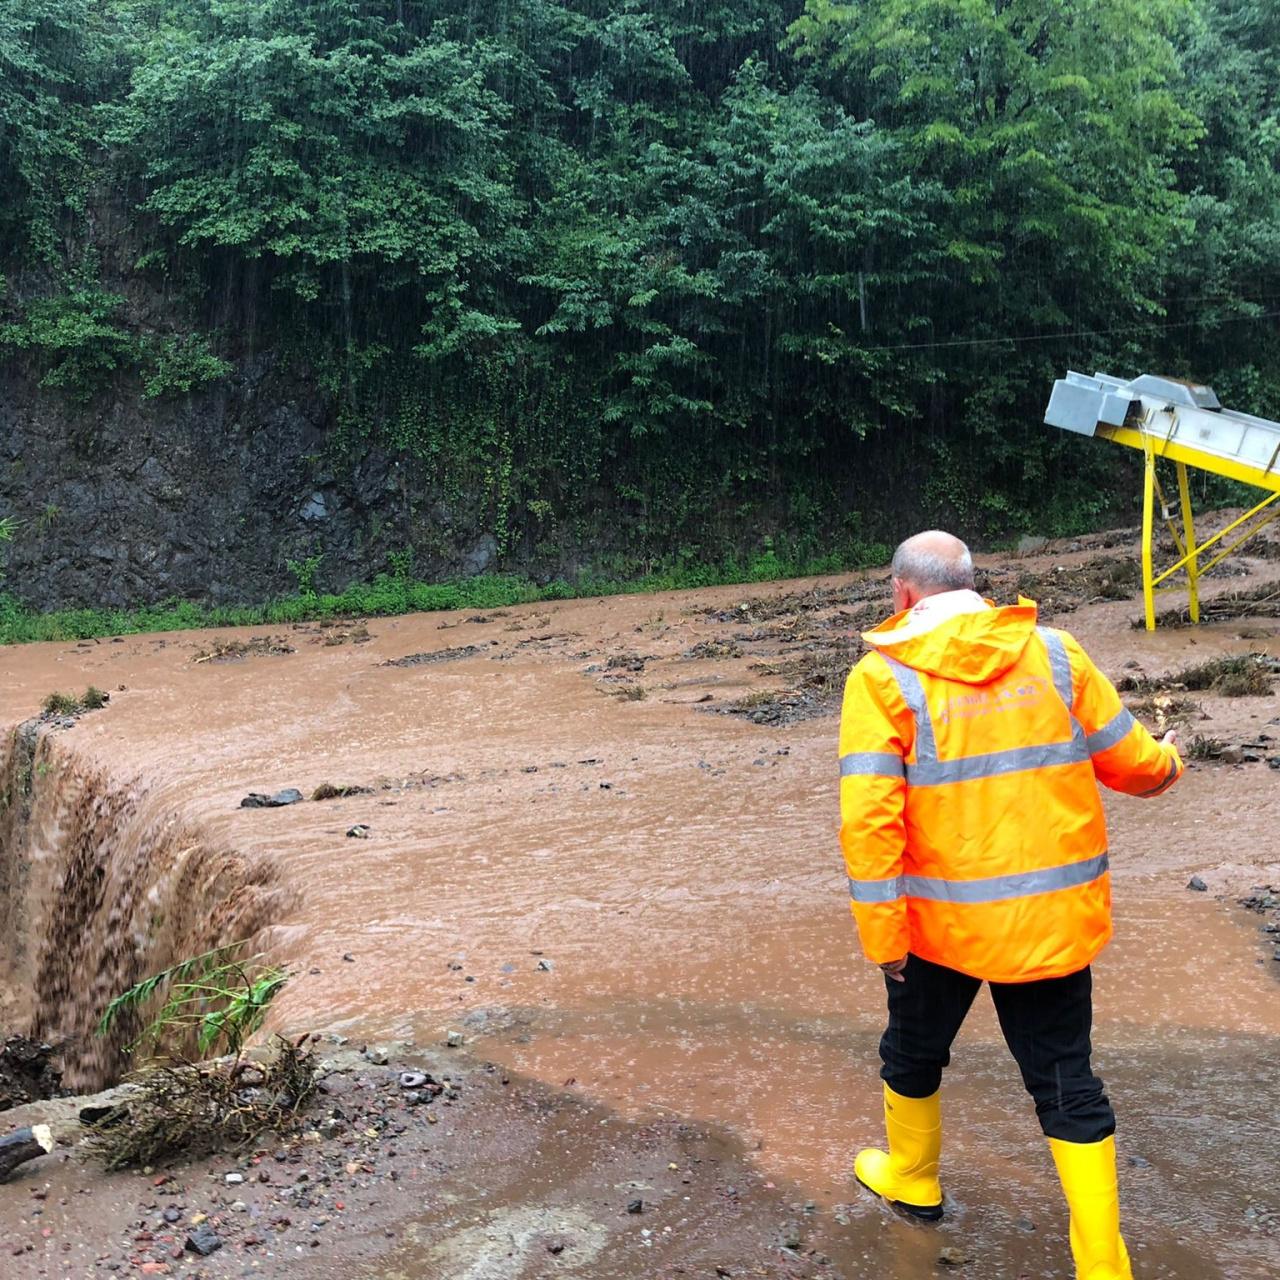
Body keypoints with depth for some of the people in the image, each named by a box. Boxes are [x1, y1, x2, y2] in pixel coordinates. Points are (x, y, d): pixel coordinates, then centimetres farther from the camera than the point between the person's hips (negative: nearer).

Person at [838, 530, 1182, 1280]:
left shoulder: (884, 678, -11)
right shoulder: (1054, 653, -3)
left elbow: (869, 819, -19)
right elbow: (1132, 763, 4)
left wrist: (883, 936, -11)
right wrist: (1169, 763, 27)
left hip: (945, 920, -2)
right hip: (1057, 916, 2)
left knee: (915, 1053, 24)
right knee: (1067, 1083, 14)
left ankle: (912, 1180, 46)